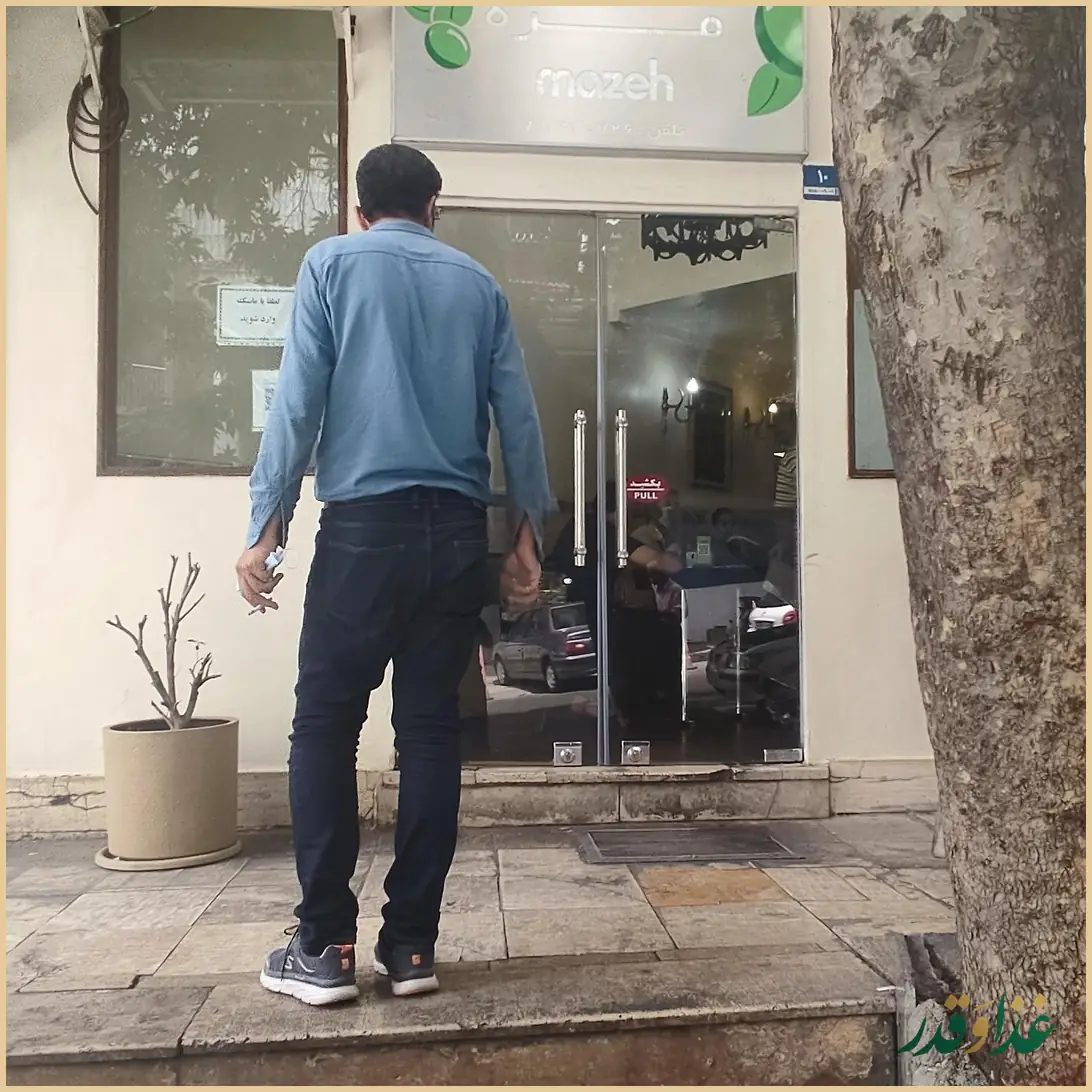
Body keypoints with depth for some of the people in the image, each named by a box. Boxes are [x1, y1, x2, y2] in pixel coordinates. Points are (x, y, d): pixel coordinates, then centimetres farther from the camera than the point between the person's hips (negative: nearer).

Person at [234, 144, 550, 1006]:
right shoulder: (479, 283, 15)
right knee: (431, 730, 6)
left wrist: (266, 528, -2)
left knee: (325, 726, 6)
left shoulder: (332, 262, 7)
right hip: (458, 529, 3)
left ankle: (326, 945, 7)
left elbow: (299, 400, -3)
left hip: (366, 522, -3)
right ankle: (411, 943, 12)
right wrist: (528, 535, 14)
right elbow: (518, 415, 9)